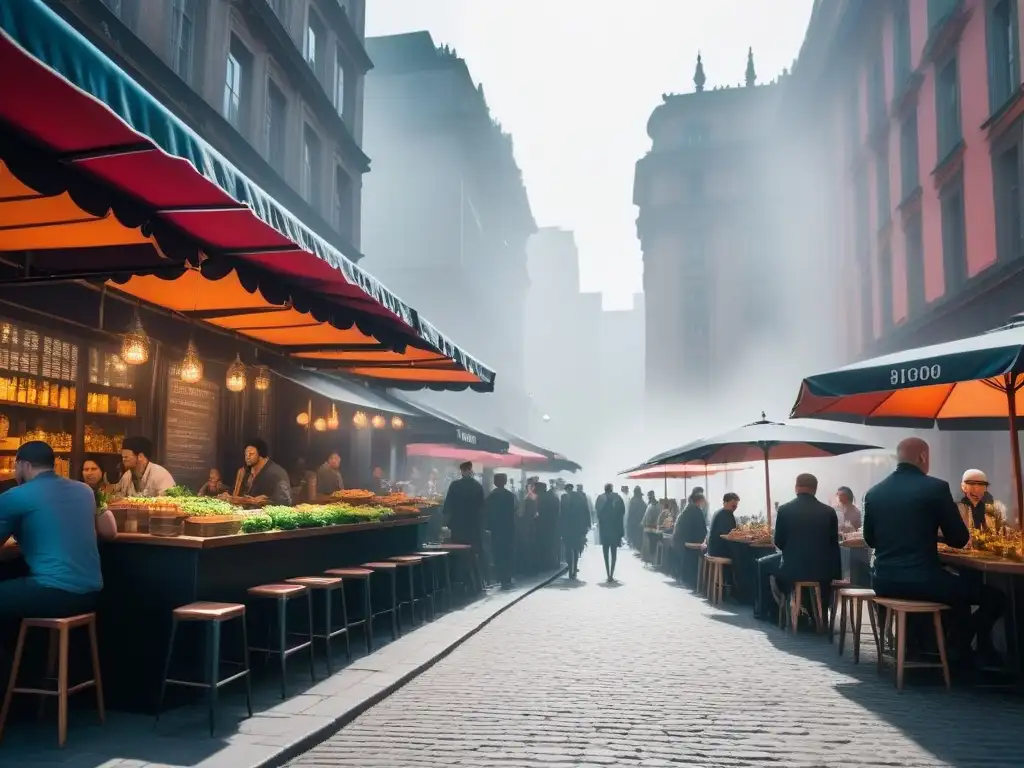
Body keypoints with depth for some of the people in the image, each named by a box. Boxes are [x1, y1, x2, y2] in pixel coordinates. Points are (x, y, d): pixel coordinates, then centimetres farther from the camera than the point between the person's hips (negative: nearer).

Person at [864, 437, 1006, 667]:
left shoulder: (873, 493, 6)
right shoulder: (936, 487, -7)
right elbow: (960, 539, -1)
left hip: (883, 583, 6)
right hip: (922, 580, -6)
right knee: (995, 597, 14)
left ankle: (915, 643, 35)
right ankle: (959, 650, 20)